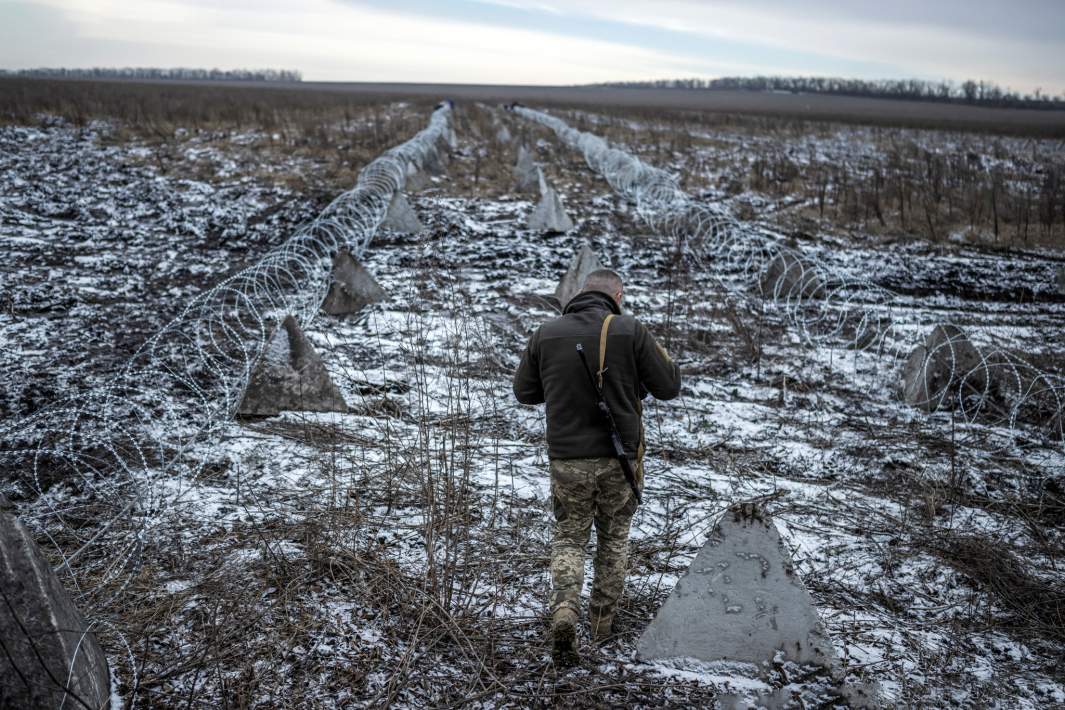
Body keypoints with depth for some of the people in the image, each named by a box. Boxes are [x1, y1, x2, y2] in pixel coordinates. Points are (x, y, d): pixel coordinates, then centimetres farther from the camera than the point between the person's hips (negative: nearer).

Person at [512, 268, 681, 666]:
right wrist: (655, 351, 14)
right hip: (618, 456, -1)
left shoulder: (546, 334, -1)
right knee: (613, 538, 18)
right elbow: (669, 387, -3)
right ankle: (602, 621, 26)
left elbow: (524, 391, 8)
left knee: (568, 538, 13)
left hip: (567, 458, 1)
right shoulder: (630, 331, -8)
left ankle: (564, 613, -9)